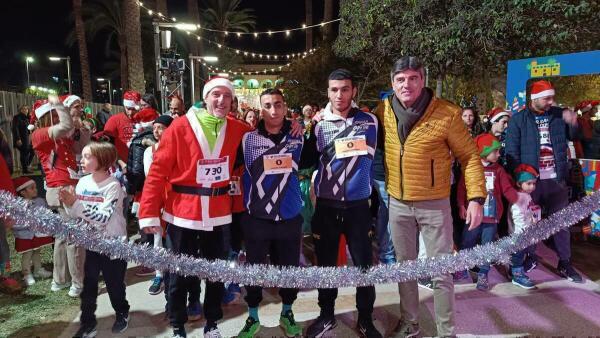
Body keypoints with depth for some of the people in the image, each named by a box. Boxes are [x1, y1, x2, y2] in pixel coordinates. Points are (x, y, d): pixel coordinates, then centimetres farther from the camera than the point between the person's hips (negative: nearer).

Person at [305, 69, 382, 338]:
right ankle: (326, 315, 32)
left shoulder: (368, 121, 1)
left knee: (364, 264, 6)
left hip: (357, 204, 0)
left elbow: (367, 155, 4)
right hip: (326, 204, 1)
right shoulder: (318, 123, 1)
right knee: (326, 262, 12)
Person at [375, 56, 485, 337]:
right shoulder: (383, 112, -3)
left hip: (434, 204, -3)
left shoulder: (447, 114, -13)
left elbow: (469, 156, -7)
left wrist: (476, 197, -13)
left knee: (441, 272, 6)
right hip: (397, 204, 3)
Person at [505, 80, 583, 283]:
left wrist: (573, 124, -8)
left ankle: (565, 264, 20)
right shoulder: (519, 119, -5)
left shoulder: (558, 115, 5)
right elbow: (511, 151, -7)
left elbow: (573, 137, 13)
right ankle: (530, 257, 26)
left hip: (556, 179, 3)